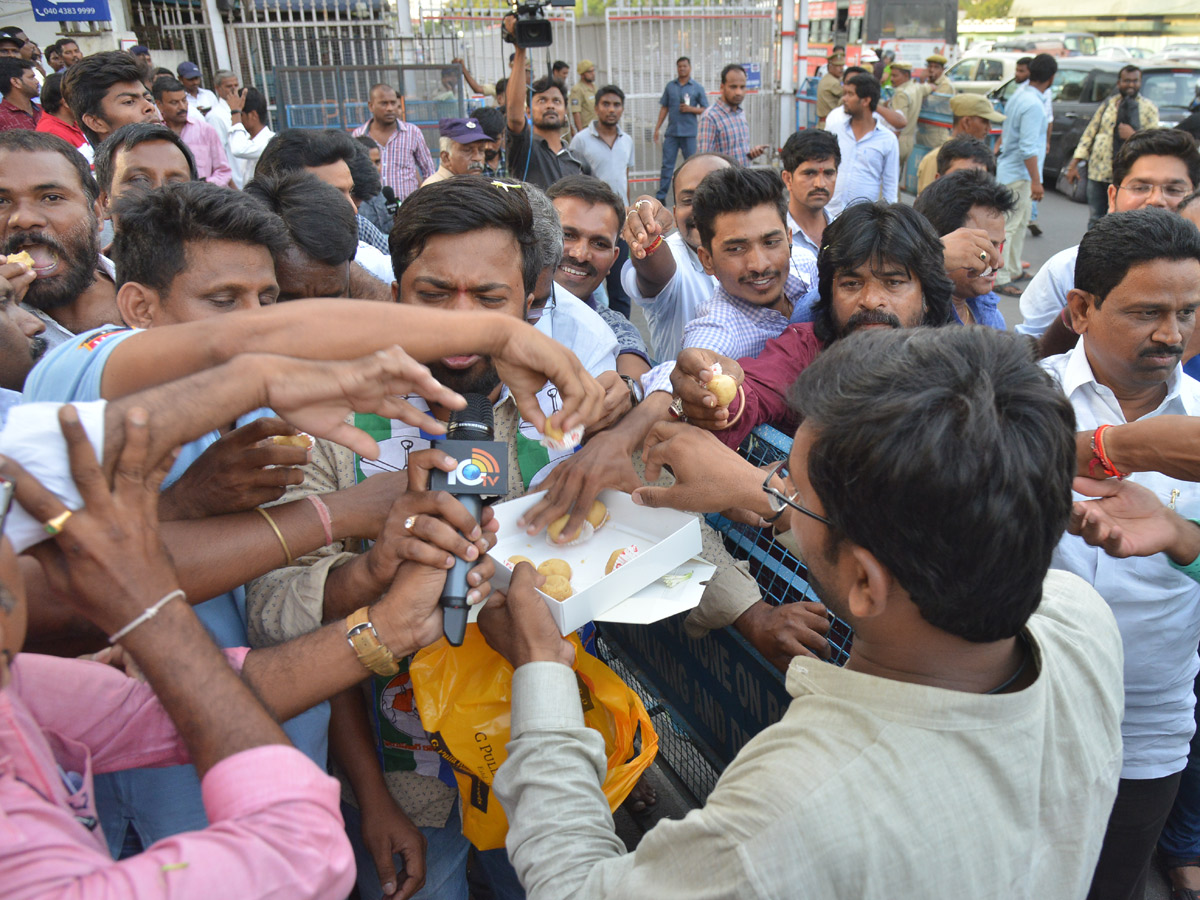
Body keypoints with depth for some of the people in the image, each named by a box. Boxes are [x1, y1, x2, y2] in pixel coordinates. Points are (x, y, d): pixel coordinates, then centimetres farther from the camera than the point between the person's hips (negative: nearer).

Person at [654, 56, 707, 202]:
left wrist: (691, 109, -15)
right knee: (667, 164, 0)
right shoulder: (670, 86, 9)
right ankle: (661, 196, 3)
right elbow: (664, 108, 13)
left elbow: (705, 109, 2)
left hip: (690, 133, -2)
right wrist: (657, 128, 7)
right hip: (672, 132, 2)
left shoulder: (697, 87, 2)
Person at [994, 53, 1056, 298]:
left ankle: (1013, 270, 29)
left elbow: (1006, 134, 19)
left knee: (1020, 222, 19)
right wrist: (1036, 181, -22)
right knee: (1011, 225, -7)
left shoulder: (1019, 96, 9)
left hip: (1008, 167, 10)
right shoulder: (1034, 105, -20)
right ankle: (999, 279, -5)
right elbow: (1028, 148, -24)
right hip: (1018, 174, -10)